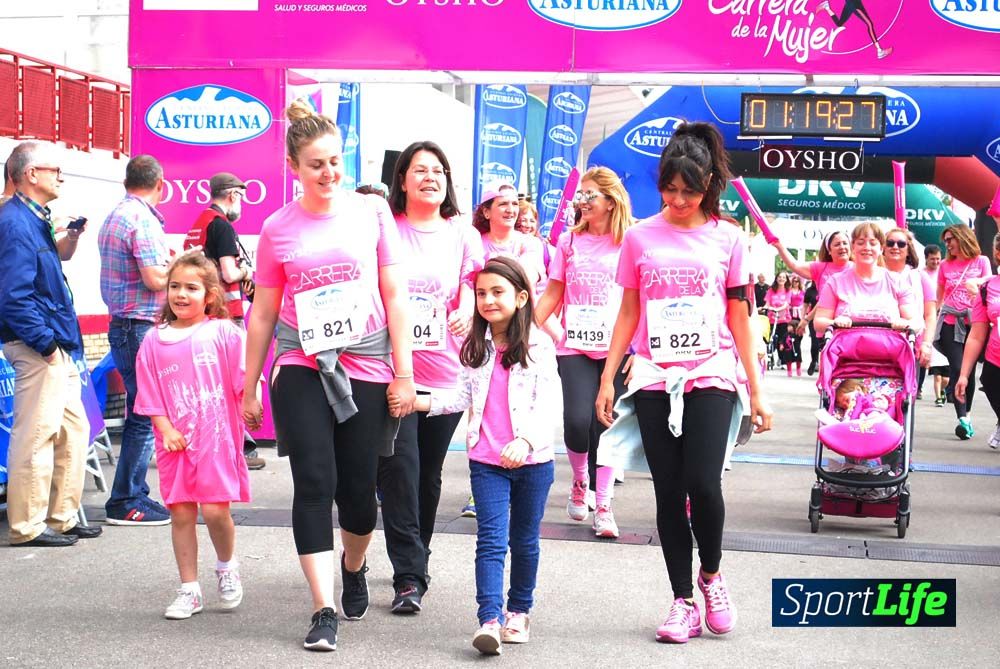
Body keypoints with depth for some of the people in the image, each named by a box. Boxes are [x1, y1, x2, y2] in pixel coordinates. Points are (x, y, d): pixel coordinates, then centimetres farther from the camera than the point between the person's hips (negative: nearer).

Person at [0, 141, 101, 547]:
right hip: (37, 349, -11)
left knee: (73, 431, 15)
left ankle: (63, 518, 24)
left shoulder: (34, 220, 15)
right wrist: (46, 343, -19)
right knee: (36, 436, -5)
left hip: (55, 350, 11)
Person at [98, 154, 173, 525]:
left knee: (140, 414, 15)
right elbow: (155, 279, -20)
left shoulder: (114, 216, 16)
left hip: (122, 325, 10)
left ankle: (136, 495, 20)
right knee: (145, 416, -5)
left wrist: (166, 262, 18)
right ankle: (125, 503, -1)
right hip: (141, 327, -10)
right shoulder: (143, 219, -14)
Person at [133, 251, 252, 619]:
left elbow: (244, 376, -5)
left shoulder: (223, 332, -2)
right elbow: (150, 394, 7)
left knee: (215, 509, -9)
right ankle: (189, 590, 16)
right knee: (181, 512, 5)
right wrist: (165, 429, -4)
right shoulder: (154, 341, 7)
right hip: (176, 441, 3)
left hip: (217, 436, -3)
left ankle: (227, 566, 21)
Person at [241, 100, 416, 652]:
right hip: (303, 370, 0)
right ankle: (324, 611, -4)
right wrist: (249, 387, 10)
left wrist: (403, 372, -1)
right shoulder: (278, 229, 4)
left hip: (367, 369, 0)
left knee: (358, 490, 6)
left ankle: (354, 567, 38)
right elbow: (263, 314, 10)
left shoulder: (372, 210, 3)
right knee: (314, 485, -8)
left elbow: (394, 296, 3)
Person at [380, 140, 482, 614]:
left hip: (445, 371, 3)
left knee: (429, 474, 11)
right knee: (400, 472, -11)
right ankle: (409, 576, -6)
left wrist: (466, 311, -6)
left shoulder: (461, 234, 9)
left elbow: (473, 286, 14)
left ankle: (414, 560, 29)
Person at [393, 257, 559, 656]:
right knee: (491, 540, -8)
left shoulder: (538, 346, -7)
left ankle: (519, 610, 30)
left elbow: (546, 405, -14)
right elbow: (463, 397, 10)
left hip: (532, 459, -2)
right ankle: (490, 620, -14)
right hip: (487, 461, 2)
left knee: (524, 539, 13)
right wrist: (422, 402, -4)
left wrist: (526, 440, -30)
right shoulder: (476, 347, 7)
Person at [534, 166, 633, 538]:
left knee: (605, 424, -3)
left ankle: (603, 506, 10)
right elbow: (553, 293, 11)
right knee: (577, 421, -13)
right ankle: (580, 481, 18)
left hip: (615, 348, -1)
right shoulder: (569, 241, 9)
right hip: (574, 347, 1)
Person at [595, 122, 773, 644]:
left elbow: (739, 320, 6)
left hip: (711, 376, -1)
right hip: (655, 379, 2)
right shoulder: (640, 238, 6)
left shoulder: (727, 238, 4)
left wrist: (756, 391, 4)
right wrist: (607, 379, 5)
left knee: (703, 484, -15)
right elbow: (628, 314, 10)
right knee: (668, 492, 2)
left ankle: (711, 574, 14)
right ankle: (683, 601, 13)